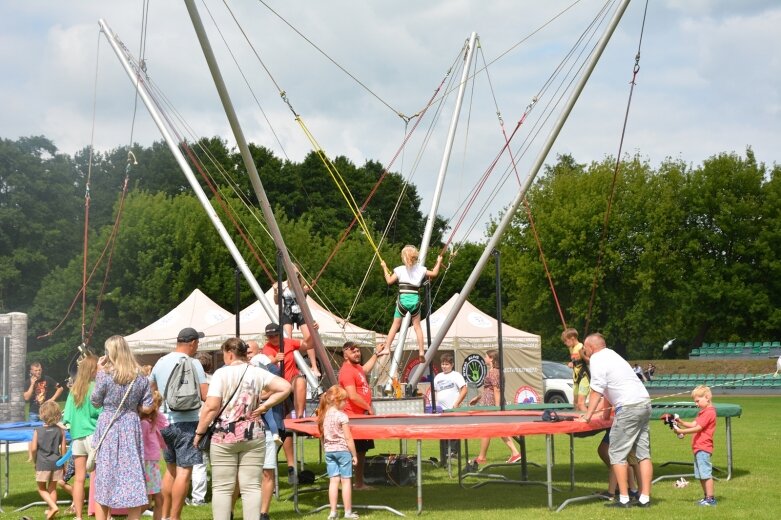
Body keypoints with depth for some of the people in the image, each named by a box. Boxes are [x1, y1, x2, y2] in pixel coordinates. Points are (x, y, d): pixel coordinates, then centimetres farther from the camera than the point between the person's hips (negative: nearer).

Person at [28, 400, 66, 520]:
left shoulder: (38, 431, -10)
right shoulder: (60, 430, -4)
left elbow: (33, 448, -11)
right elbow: (63, 448, 0)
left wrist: (34, 459, 8)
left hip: (42, 464, -3)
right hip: (56, 463, 3)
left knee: (42, 488, 10)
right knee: (52, 488, 13)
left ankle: (53, 506, -7)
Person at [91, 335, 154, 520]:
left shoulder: (105, 374, -11)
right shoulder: (141, 377, 0)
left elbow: (95, 402, 2)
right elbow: (147, 408, 0)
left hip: (108, 428, -2)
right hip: (131, 427, 2)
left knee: (104, 477, 6)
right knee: (132, 475, 6)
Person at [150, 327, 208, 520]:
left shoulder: (160, 363, 9)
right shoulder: (192, 364, -11)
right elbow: (206, 395, -15)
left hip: (165, 422, 7)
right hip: (187, 422, -7)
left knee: (170, 469, 18)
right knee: (184, 471, -3)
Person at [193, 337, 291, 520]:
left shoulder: (221, 373, -7)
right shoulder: (258, 373, 3)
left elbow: (211, 407, -13)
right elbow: (286, 387, -3)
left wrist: (199, 432, -4)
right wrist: (265, 405, 3)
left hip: (224, 437, -3)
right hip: (253, 436, 3)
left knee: (222, 487, 3)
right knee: (251, 486, 5)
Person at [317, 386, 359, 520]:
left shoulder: (324, 415, 4)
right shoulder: (342, 416, -13)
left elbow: (323, 435, 9)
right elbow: (348, 438, -11)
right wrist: (354, 454, -4)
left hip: (329, 451, 5)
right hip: (343, 450, -5)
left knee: (334, 481, 8)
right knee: (346, 481, 3)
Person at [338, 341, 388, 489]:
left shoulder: (356, 367, 13)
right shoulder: (347, 371, -18)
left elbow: (365, 370, 40)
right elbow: (353, 396, -26)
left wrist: (376, 354, 41)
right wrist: (369, 408, -15)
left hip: (361, 416, 10)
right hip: (353, 417, -10)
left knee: (362, 451, 16)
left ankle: (360, 483, 24)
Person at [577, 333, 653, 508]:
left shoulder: (597, 360, -5)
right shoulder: (610, 354, 23)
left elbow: (596, 391, -9)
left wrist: (587, 416, -6)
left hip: (629, 407, -9)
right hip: (645, 402, 9)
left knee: (617, 454, -2)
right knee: (643, 453, 8)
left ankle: (624, 499, -4)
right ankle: (645, 498, 8)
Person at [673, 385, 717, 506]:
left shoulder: (709, 412, -14)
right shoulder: (703, 412, 21)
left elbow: (697, 428, -19)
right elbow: (693, 424, 16)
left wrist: (681, 431, -20)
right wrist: (681, 422, 1)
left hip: (703, 448, -11)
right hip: (698, 448, 11)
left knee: (706, 474, -9)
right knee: (700, 475, 14)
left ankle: (710, 498, -8)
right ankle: (707, 497, 20)